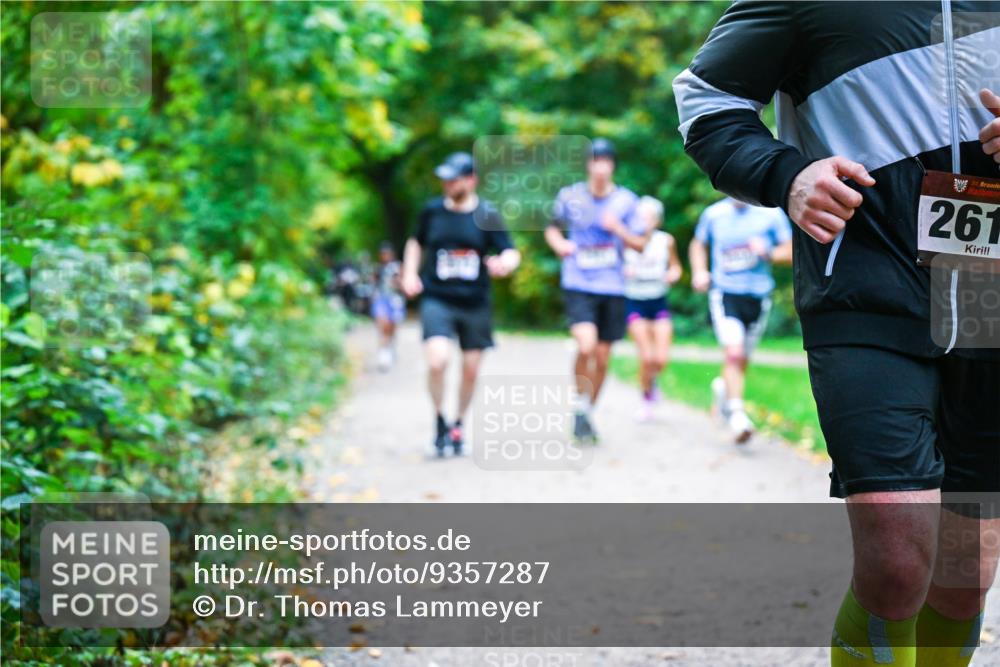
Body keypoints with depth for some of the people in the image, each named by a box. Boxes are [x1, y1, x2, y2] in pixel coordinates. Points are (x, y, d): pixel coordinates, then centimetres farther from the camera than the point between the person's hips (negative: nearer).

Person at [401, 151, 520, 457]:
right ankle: (439, 420, 1)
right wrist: (410, 273, 6)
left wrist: (504, 264, -28)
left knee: (471, 370, 7)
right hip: (437, 300, -1)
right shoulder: (432, 210, 2)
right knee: (437, 360, -21)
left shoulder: (488, 215, -3)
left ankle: (458, 423, 31)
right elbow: (416, 242, 20)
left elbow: (511, 253, -5)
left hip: (475, 303, 1)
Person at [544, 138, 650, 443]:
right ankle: (581, 407, -1)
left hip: (613, 288, 2)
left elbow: (641, 244, 5)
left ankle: (588, 412, 27)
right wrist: (559, 244, -5)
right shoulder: (570, 196, 1)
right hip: (578, 284, -2)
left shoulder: (626, 200, 3)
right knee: (586, 346, -22)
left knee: (602, 358, 7)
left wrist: (619, 229, -13)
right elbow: (552, 228, 16)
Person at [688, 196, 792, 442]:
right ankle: (736, 413, -20)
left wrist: (768, 253, -16)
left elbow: (790, 253, 4)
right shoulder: (714, 214, 3)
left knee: (742, 360, 14)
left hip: (758, 296, 2)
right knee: (733, 352, -21)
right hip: (724, 293, -2)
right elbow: (698, 245, 20)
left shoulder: (771, 214, -1)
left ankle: (723, 386, 46)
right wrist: (699, 271, 3)